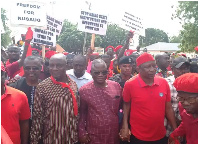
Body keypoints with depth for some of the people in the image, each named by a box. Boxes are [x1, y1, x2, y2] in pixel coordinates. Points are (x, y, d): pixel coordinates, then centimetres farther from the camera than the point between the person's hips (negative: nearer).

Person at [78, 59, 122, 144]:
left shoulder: (116, 86, -3)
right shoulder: (84, 90, -10)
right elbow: (82, 113, 0)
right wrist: (82, 133, -2)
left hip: (114, 135, 2)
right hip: (93, 137, -2)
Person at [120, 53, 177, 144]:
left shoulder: (164, 83, -4)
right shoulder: (130, 85, -13)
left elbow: (168, 108, 3)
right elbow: (126, 105, 1)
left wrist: (175, 130, 5)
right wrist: (125, 127, -7)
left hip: (161, 136, 3)